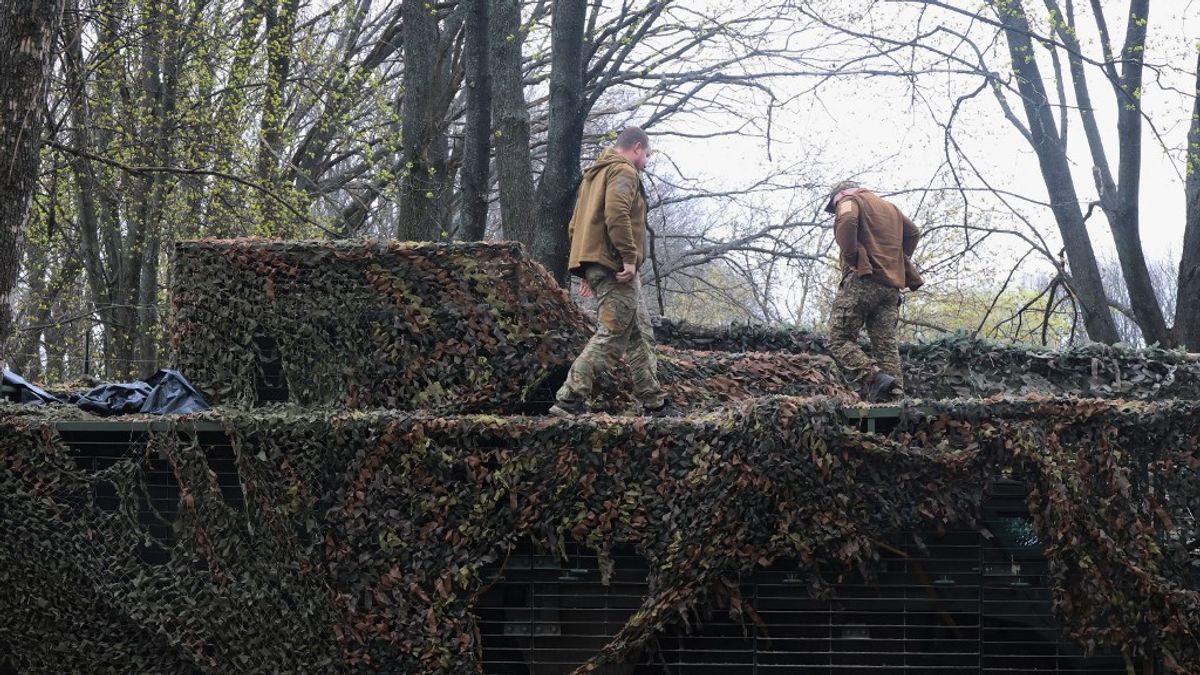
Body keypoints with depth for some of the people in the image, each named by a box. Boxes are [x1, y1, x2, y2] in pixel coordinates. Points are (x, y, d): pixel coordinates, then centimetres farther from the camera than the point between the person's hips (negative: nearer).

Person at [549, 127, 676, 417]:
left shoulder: (594, 174, 25)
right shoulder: (623, 171, -5)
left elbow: (575, 224, 26)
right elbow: (616, 214, -22)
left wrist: (587, 270, 24)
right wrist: (629, 258, -22)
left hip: (595, 265, 10)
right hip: (615, 266, -10)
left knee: (641, 335, 13)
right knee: (613, 335, -11)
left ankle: (655, 403, 15)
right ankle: (569, 399, -16)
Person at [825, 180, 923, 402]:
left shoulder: (849, 200, 5)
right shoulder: (890, 207, 29)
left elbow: (846, 221, -17)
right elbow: (913, 233, 26)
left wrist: (850, 257, -11)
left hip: (863, 278, -7)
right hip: (891, 286, 7)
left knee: (840, 339, -8)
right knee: (886, 344, 2)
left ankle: (874, 379, -27)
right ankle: (895, 396, -10)